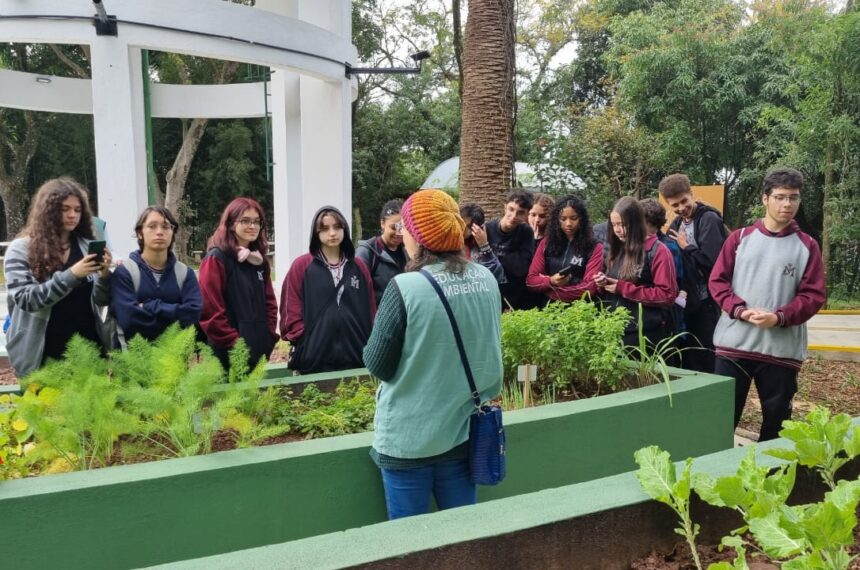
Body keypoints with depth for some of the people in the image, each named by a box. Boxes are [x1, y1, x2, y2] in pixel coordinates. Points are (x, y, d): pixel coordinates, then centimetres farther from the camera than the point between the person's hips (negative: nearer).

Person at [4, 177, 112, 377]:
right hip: (44, 352, -3)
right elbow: (25, 299, -13)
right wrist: (71, 275, -23)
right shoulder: (21, 249, -3)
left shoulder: (87, 247, 5)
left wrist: (104, 274, -17)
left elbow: (102, 301, 3)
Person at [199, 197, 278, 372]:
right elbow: (210, 310, -15)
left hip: (260, 351, 7)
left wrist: (270, 337, 4)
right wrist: (234, 343, -14)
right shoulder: (216, 259, -8)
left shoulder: (259, 260, 14)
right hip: (230, 355, -7)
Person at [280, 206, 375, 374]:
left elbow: (370, 311, 12)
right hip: (315, 357, -3)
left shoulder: (359, 266, 11)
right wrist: (303, 341, -8)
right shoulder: (301, 266, 1)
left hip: (355, 356, 3)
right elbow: (291, 310, -1)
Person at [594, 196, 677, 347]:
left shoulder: (657, 251, -8)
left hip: (644, 334, -6)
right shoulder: (616, 251, 13)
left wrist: (624, 288, -16)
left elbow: (667, 295, -15)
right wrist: (603, 285, -1)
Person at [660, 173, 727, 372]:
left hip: (709, 301, -8)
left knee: (707, 361, 0)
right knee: (690, 358, 15)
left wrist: (686, 247, -11)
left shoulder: (709, 219, -12)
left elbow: (711, 260, -22)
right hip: (692, 300, 8)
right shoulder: (678, 223, 12)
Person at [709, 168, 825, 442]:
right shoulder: (740, 238, 6)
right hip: (734, 343, 0)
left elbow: (813, 295, 0)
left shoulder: (807, 246, 5)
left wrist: (779, 317, -16)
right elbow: (717, 281, 3)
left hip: (782, 349, 0)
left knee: (777, 421, 10)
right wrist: (740, 310, -14)